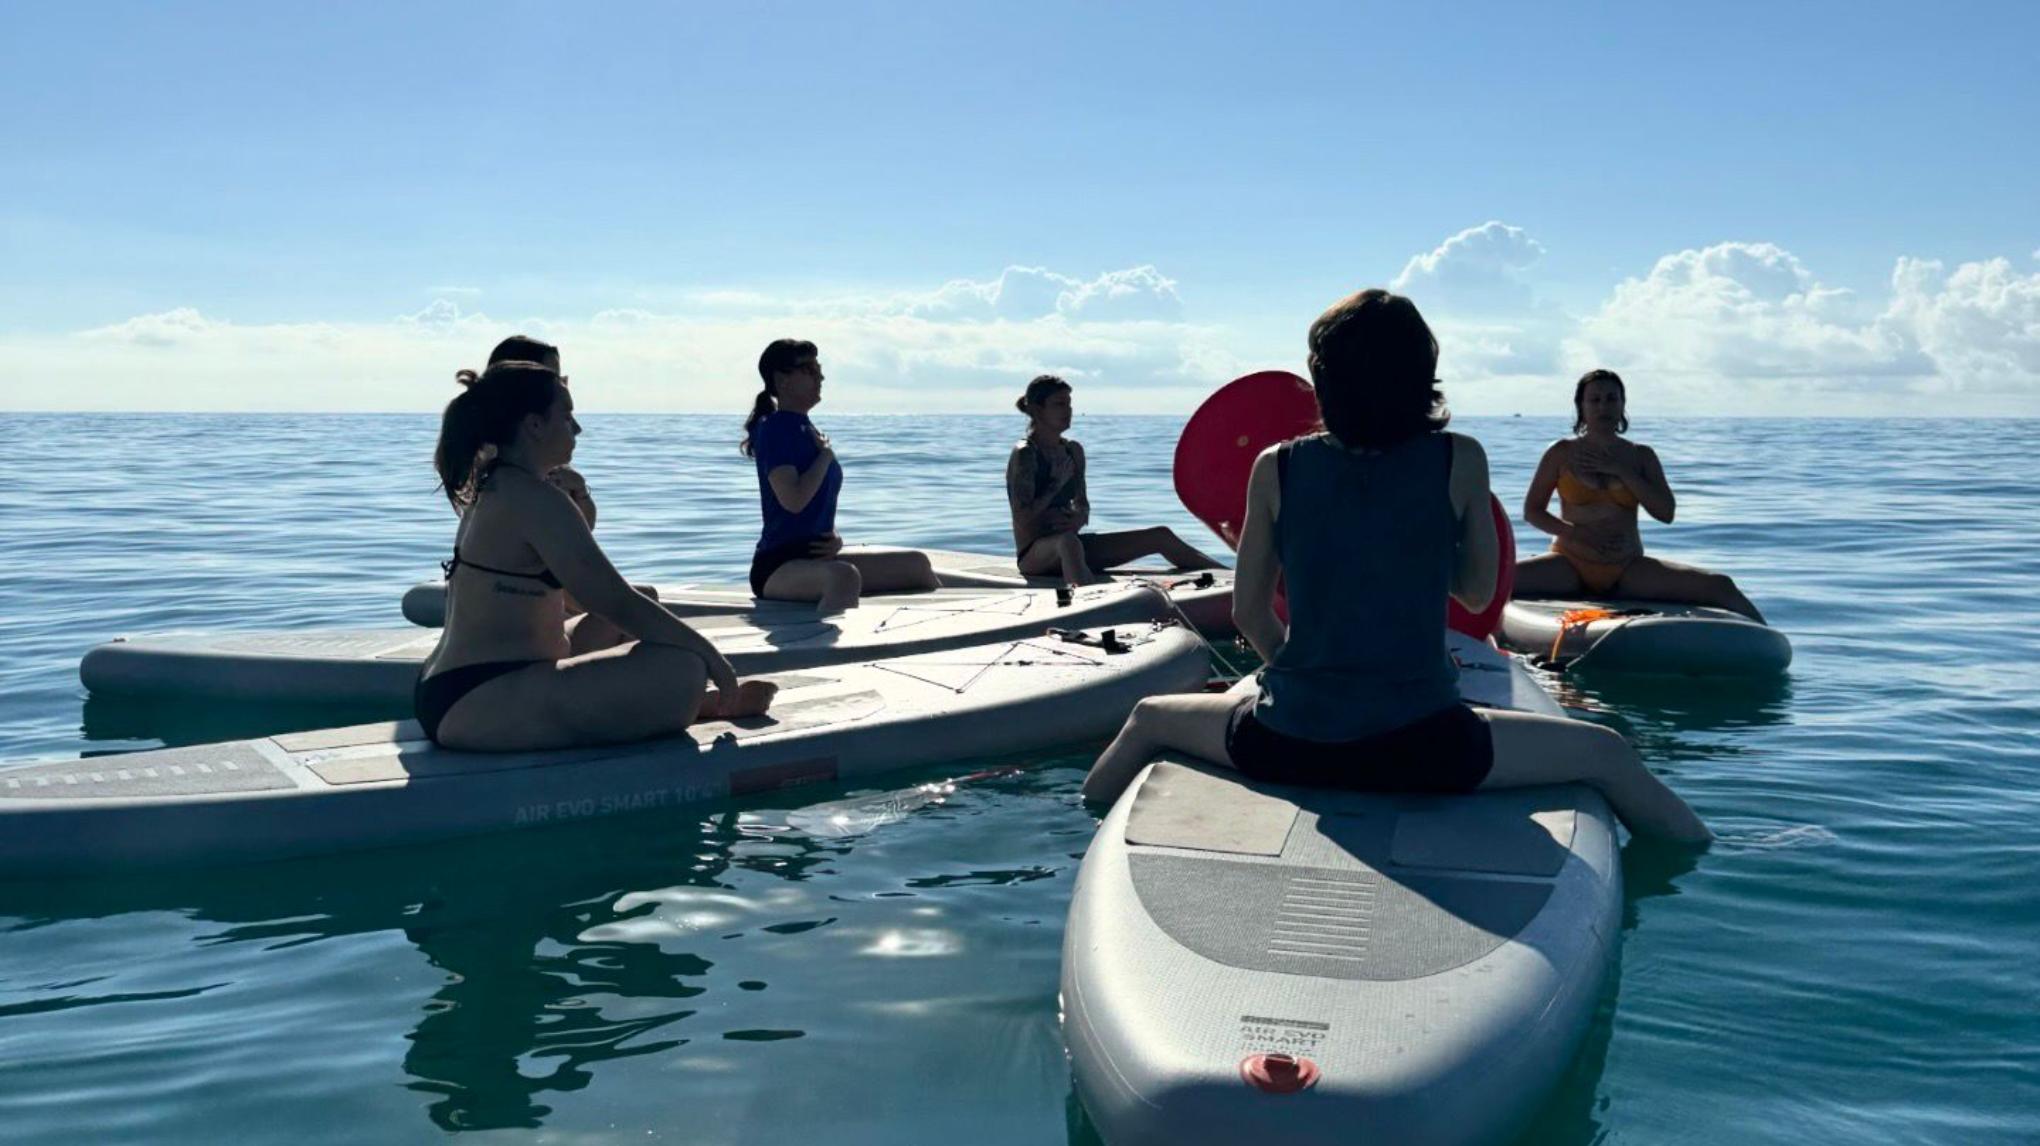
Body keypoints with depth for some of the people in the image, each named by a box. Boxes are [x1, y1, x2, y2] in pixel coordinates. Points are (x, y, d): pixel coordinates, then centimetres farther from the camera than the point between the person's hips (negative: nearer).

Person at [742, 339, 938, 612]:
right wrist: (826, 454, -10)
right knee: (845, 577, -41)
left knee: (915, 564, 9)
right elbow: (793, 500, -25)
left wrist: (833, 538, 3)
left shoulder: (807, 430, 17)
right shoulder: (775, 428, -10)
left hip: (816, 557, 10)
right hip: (778, 566, -10)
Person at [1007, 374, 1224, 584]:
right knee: (1068, 542, -44)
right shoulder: (1024, 454, -12)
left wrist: (1079, 518, -8)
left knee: (1161, 536, 5)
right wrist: (1058, 482, -16)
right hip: (1035, 556, -8)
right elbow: (1023, 521, -19)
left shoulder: (1073, 450, 11)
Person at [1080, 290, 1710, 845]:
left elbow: (1249, 612, 7)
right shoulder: (1461, 461, -3)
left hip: (1286, 744, 2)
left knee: (1149, 716, 31)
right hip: (1420, 749, -1)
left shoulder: (1275, 468, 0)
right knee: (1606, 753, 20)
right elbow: (1478, 594, 7)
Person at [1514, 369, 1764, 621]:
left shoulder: (1642, 456, 11)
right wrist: (1575, 533, -12)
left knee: (1719, 586, -16)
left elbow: (1666, 513, -1)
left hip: (1628, 570, 2)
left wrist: (1621, 471, -7)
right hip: (1570, 565, -2)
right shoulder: (1562, 453, 6)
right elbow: (1532, 511, 5)